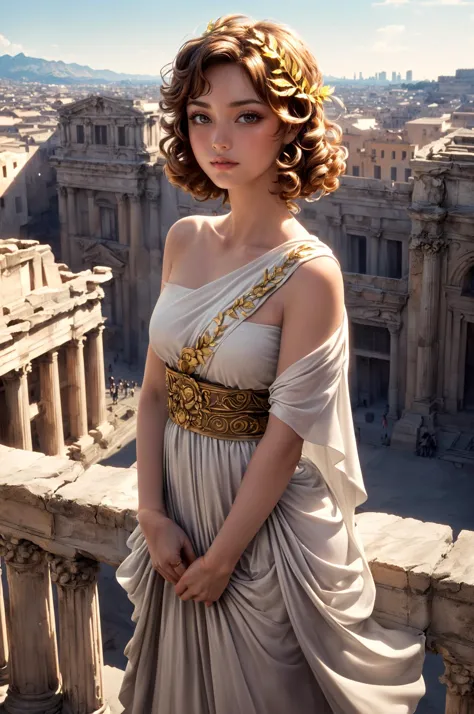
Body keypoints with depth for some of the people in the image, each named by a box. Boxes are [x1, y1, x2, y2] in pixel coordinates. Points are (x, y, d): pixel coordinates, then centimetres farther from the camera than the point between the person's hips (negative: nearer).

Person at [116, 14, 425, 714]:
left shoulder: (309, 272, -21)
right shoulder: (184, 240, -3)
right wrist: (153, 516, -7)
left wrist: (223, 556, -12)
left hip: (266, 514, -5)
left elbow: (284, 438, -19)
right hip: (179, 501, 5)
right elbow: (155, 391, -1)